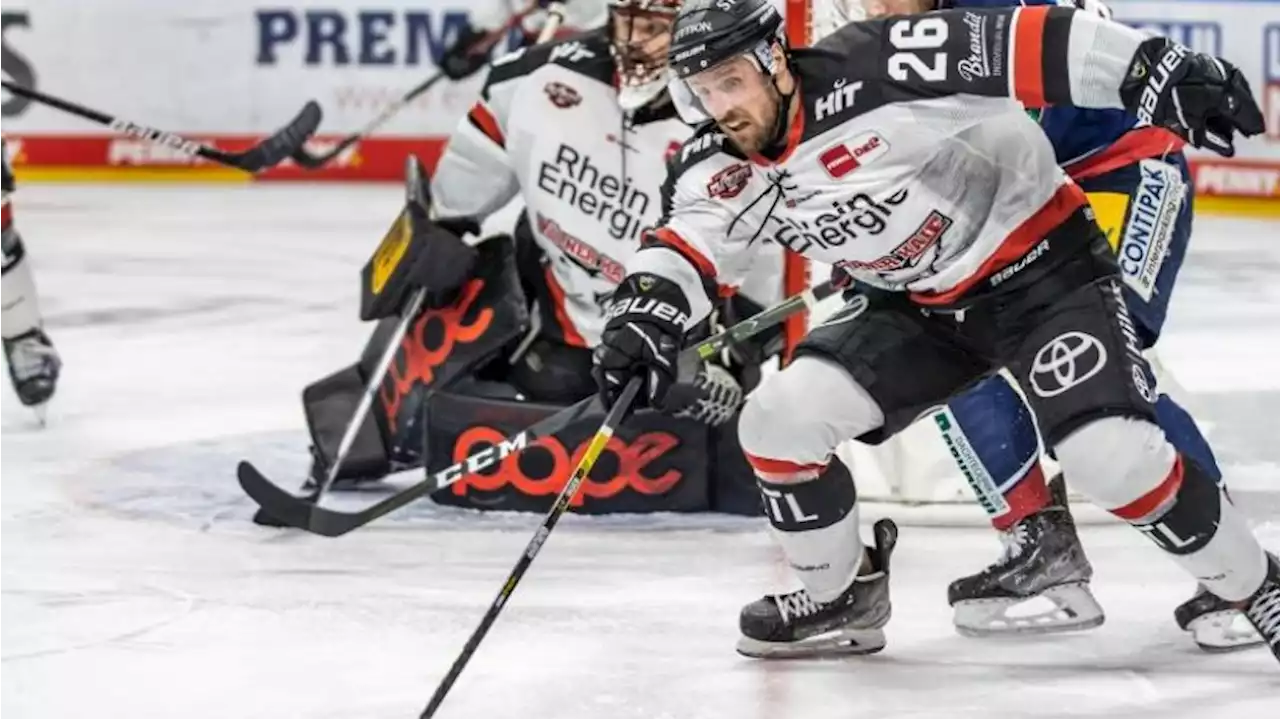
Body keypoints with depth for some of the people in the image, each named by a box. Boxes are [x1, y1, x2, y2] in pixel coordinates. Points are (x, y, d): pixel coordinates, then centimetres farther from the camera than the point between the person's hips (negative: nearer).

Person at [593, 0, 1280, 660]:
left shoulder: (868, 69, -27)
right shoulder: (722, 168, -5)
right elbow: (685, 245, -10)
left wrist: (1159, 71, -38)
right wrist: (645, 312, -33)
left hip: (1041, 266, -7)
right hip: (918, 306, 7)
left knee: (1112, 453, -23)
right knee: (778, 420, -6)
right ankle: (842, 597, 16)